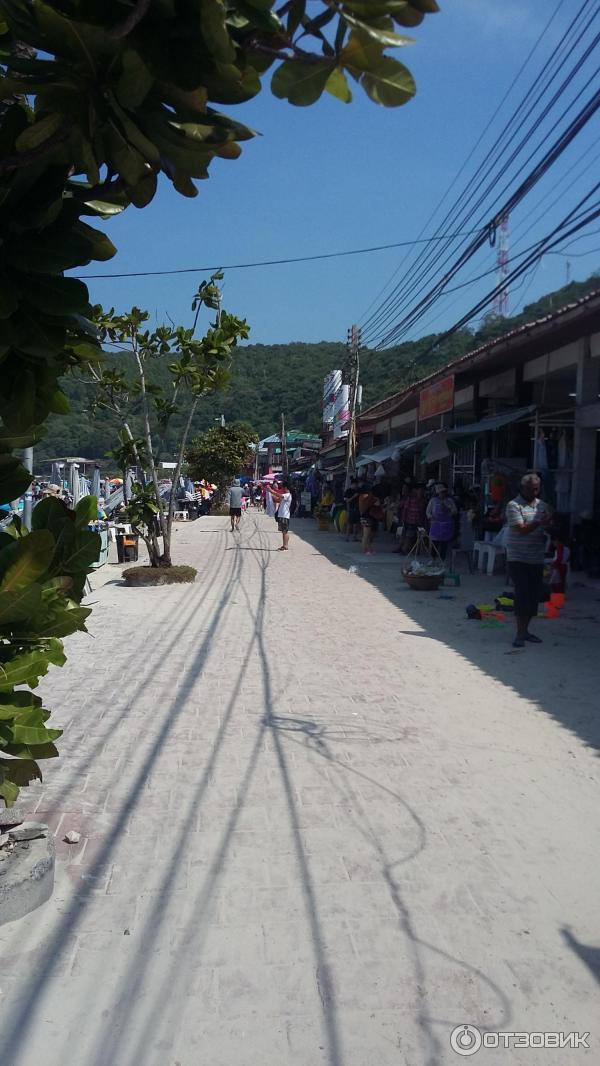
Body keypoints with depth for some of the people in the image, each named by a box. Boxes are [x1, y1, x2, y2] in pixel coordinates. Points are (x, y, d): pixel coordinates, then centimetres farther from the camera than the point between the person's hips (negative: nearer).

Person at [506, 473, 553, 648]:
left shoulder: (542, 506, 11)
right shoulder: (514, 505, -7)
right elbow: (522, 529, -17)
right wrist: (540, 522, -28)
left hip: (537, 559, 6)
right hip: (518, 559, -6)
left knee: (534, 595, 8)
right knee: (522, 594, -9)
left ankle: (525, 630, 21)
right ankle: (520, 634, -3)